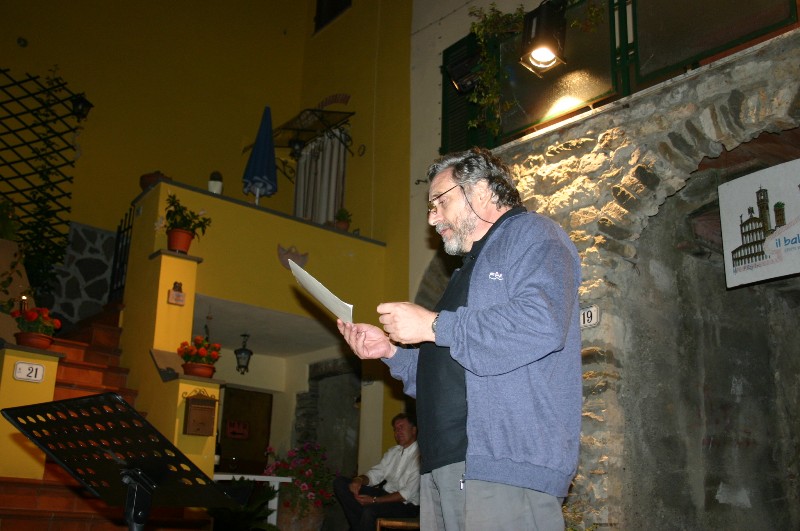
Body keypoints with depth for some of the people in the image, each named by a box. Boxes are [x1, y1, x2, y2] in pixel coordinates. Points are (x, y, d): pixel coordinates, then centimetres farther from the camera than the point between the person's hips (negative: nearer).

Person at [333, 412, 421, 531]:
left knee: (370, 510, -39)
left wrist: (374, 500, -20)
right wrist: (359, 480, -12)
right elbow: (375, 474, 12)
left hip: (407, 504, -9)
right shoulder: (393, 451, 14)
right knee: (339, 482, -4)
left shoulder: (420, 456, -13)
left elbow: (408, 494, -18)